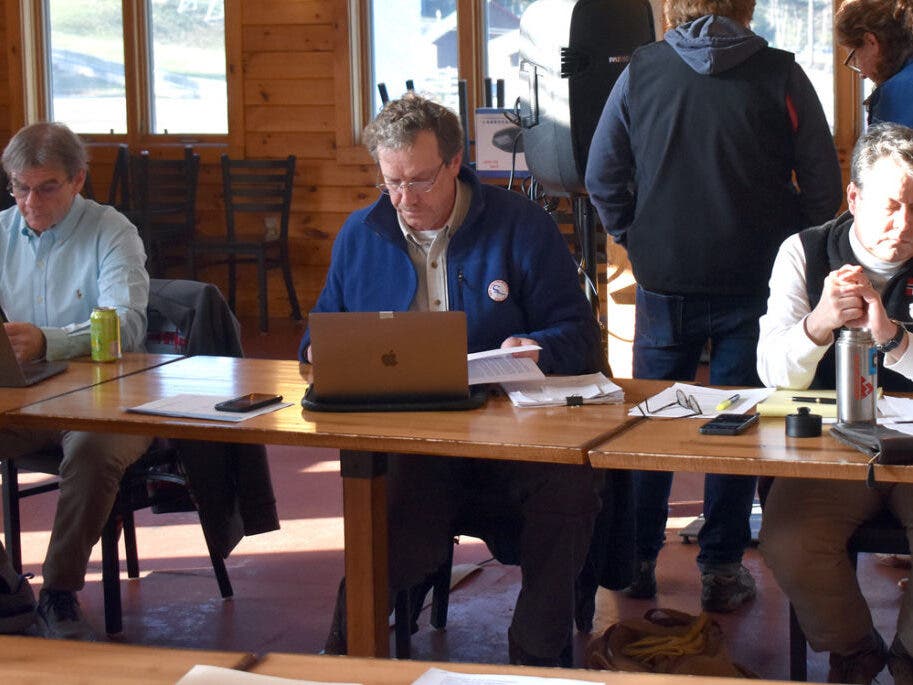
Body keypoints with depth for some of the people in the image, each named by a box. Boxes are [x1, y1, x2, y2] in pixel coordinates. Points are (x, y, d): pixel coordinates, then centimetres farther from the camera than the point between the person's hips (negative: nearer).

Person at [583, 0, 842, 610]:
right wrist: (780, 244, 9)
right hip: (753, 285, -1)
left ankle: (638, 560, 22)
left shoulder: (641, 70, -3)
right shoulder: (782, 75, -7)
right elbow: (823, 189, -4)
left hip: (664, 284, 1)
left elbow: (602, 177, 4)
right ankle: (722, 571, 13)